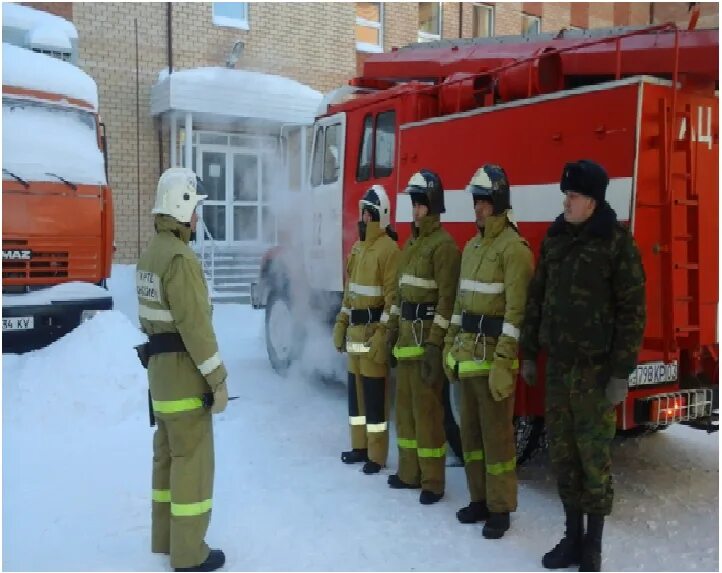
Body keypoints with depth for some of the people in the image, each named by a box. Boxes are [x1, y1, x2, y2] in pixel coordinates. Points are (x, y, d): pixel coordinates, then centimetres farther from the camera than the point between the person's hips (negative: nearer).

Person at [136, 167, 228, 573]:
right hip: (183, 371, -10)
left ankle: (166, 537, 29)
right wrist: (218, 379, -17)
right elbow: (196, 325, -23)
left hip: (160, 366, 10)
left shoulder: (151, 254, 10)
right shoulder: (180, 258, -20)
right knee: (192, 458, -1)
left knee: (168, 452, 17)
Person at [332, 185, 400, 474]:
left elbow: (393, 296, -18)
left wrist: (383, 334, -23)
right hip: (355, 331, 9)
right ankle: (360, 446, 27)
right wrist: (341, 324, 16)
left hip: (374, 332, -9)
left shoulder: (388, 249, -13)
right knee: (355, 390, 14)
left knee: (374, 394, -3)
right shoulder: (357, 248, 15)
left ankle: (377, 456, 7)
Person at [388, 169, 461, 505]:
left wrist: (435, 345, -22)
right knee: (405, 404, 14)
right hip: (406, 336, 9)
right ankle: (410, 472, 26)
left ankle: (433, 481, 8)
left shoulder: (443, 245, -11)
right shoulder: (410, 244, 17)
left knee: (426, 408, -4)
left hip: (427, 338, -9)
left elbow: (447, 299, -18)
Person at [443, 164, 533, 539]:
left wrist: (504, 361, -22)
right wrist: (451, 345, 17)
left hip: (493, 354, -8)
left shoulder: (514, 247, -12)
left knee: (496, 433, 0)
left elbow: (516, 309, -18)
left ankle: (500, 509, 13)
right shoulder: (471, 247, 16)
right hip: (468, 353, 8)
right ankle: (479, 499, 27)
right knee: (470, 430, 14)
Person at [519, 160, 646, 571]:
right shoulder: (555, 237, 8)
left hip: (596, 369, -5)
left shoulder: (617, 241, -9)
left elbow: (632, 310, -11)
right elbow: (537, 297, 13)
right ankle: (573, 537, 26)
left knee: (594, 457, 3)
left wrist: (621, 374, -13)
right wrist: (529, 353, 13)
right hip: (558, 365, 5)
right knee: (563, 453, 11)